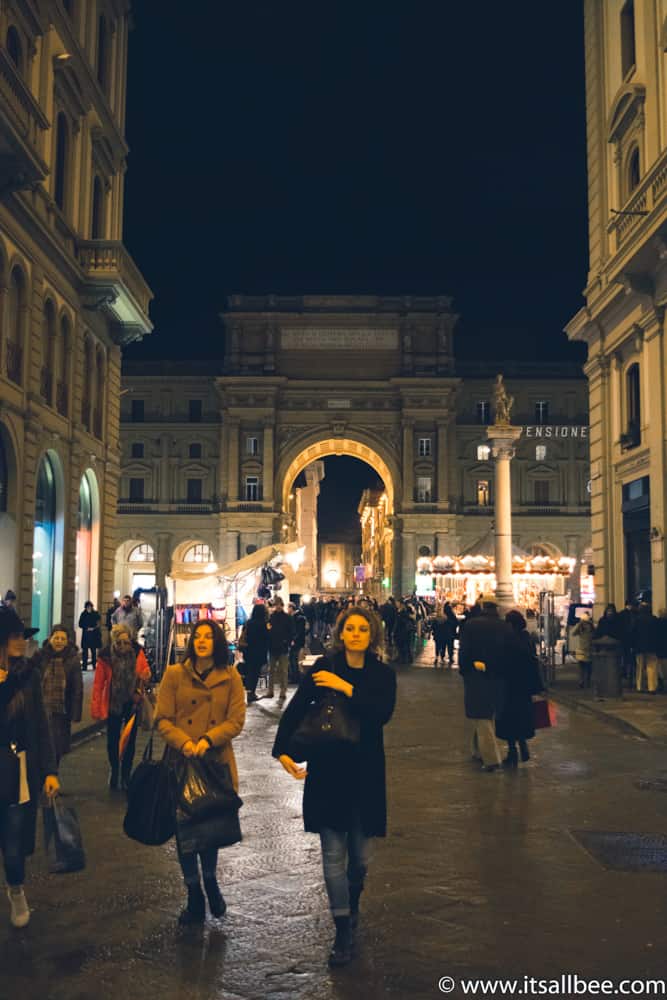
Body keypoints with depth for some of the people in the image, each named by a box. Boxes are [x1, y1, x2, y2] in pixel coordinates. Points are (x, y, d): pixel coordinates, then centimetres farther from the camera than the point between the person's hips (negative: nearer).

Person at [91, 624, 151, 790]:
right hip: (113, 703, -1)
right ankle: (114, 769, 30)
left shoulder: (137, 652, -9)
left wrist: (146, 675, -18)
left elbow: (145, 670, 7)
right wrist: (96, 708, -12)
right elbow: (98, 683, -10)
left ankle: (126, 774, 20)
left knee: (130, 740, 7)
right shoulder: (105, 656, -13)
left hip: (132, 703, 1)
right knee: (113, 740, 6)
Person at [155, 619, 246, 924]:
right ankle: (195, 896, 23)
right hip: (181, 762, 0)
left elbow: (236, 720, -3)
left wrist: (208, 739, -18)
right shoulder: (174, 674, 0)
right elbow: (162, 719, -2)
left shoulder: (230, 677, 2)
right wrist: (184, 742, -19)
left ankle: (210, 882, 36)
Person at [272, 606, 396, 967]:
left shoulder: (382, 674, 0)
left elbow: (383, 713, -17)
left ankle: (352, 905, 42)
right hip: (327, 771, -1)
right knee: (333, 853, 0)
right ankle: (343, 933, 11)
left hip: (364, 774, 1)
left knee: (360, 854, 11)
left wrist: (346, 688, -23)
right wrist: (283, 750, -23)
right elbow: (295, 709, -10)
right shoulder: (323, 668, -3)